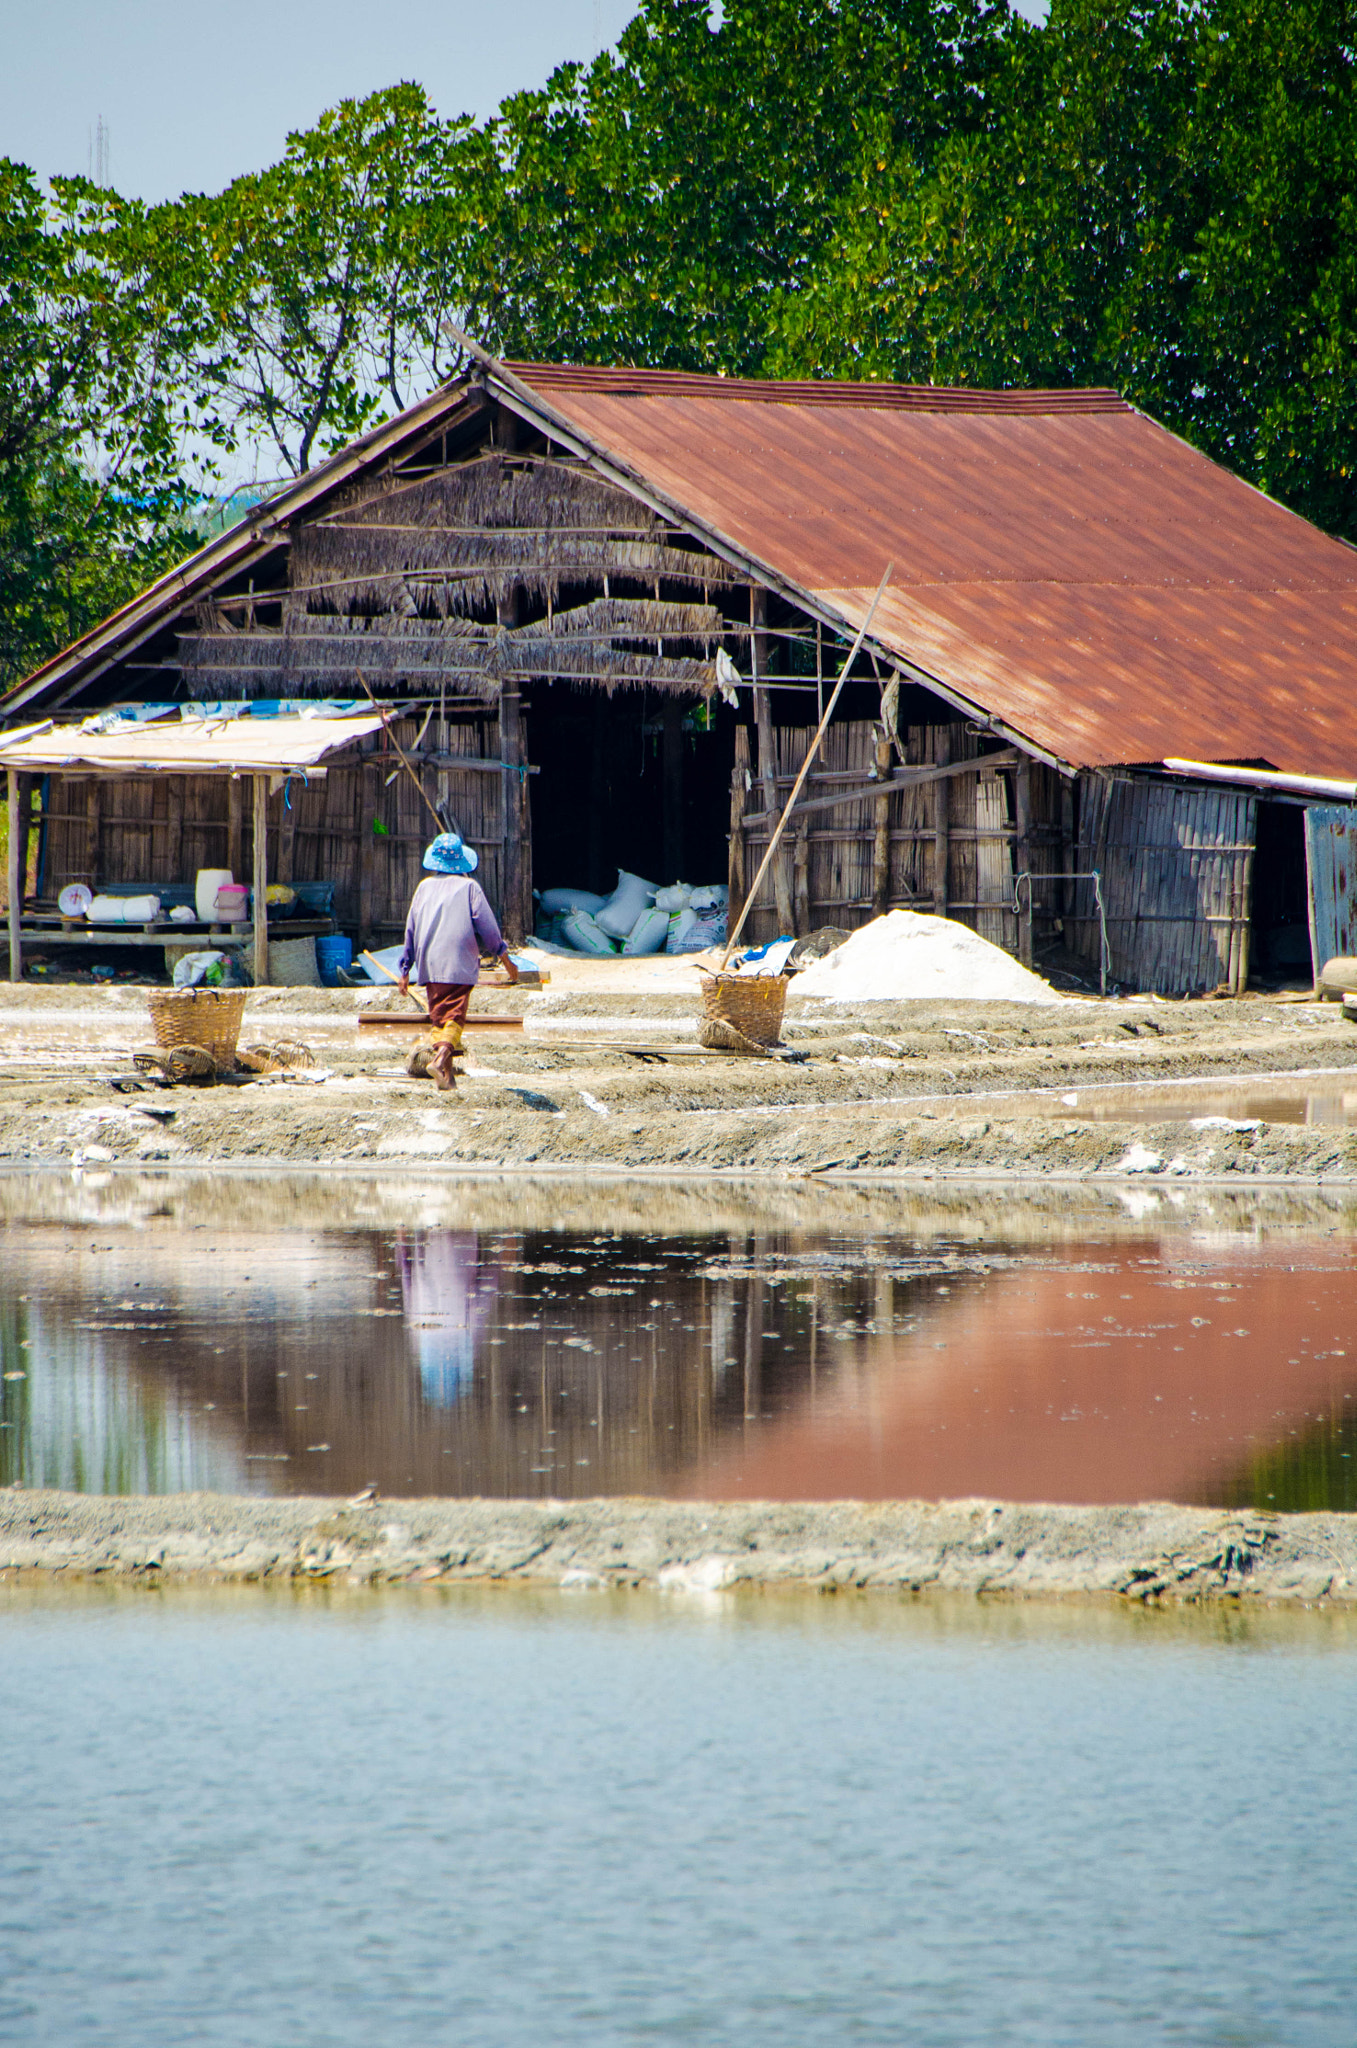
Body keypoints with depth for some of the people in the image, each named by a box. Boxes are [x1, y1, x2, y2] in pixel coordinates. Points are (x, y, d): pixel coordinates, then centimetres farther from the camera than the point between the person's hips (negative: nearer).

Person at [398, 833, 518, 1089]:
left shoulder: (425, 887, 11)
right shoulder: (469, 887, 0)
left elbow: (411, 929, 13)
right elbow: (487, 926, -1)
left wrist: (405, 970, 20)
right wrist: (505, 958, 10)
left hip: (429, 965, 4)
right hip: (459, 966, -4)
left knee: (438, 1017, 11)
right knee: (454, 1017, -7)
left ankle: (447, 1075, 8)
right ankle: (441, 1057, -31)